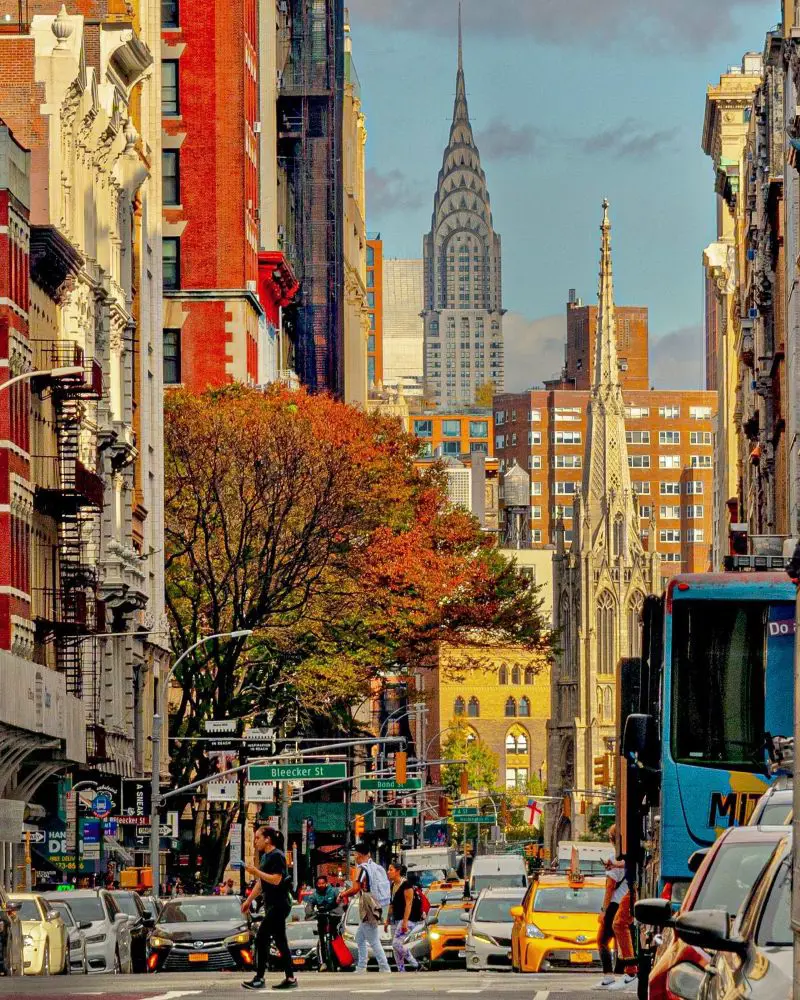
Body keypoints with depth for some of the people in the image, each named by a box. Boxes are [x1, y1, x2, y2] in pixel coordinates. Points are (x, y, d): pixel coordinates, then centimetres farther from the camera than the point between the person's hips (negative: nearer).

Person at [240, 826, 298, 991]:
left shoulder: (277, 856, -13)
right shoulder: (265, 856, 16)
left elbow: (276, 879, -22)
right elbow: (261, 883, 23)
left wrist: (256, 872, -21)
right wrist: (249, 900, 21)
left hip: (278, 905, -10)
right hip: (271, 905, 10)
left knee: (262, 939, -10)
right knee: (280, 942, 8)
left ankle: (259, 979, -8)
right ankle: (290, 978, 9)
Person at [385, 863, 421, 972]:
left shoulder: (406, 885, -14)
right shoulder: (393, 885, 12)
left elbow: (408, 904, -19)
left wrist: (405, 922, -25)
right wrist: (387, 921, 18)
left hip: (408, 918, -9)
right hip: (396, 919, 9)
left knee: (396, 943, -17)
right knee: (395, 945, 5)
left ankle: (415, 964, -8)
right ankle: (401, 971, 9)